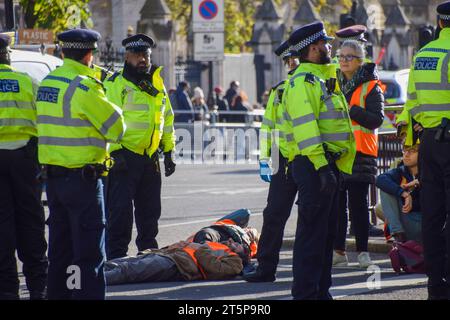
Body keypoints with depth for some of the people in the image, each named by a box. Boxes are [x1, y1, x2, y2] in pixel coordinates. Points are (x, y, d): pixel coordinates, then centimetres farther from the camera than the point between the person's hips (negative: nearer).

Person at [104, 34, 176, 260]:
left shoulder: (156, 85, 16)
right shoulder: (115, 85, -5)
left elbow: (167, 118, 23)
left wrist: (169, 151, 18)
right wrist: (115, 151, -17)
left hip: (150, 157, 6)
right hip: (123, 156, -6)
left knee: (150, 210, 12)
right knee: (121, 210, -8)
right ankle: (116, 257, -5)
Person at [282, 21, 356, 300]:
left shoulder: (320, 79, 21)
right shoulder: (302, 82, -12)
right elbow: (304, 126, -22)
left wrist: (333, 165, 25)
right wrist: (320, 164, -27)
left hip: (328, 164, 10)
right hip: (313, 164, -10)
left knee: (327, 232, 14)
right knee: (312, 232, -9)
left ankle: (321, 291, 20)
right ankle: (305, 293, -8)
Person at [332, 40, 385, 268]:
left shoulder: (370, 87, -1)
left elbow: (376, 119, -11)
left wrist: (351, 110, -20)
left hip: (360, 152, -5)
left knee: (358, 204, -4)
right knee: (336, 202, 5)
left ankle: (363, 251, 3)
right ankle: (338, 250, 11)